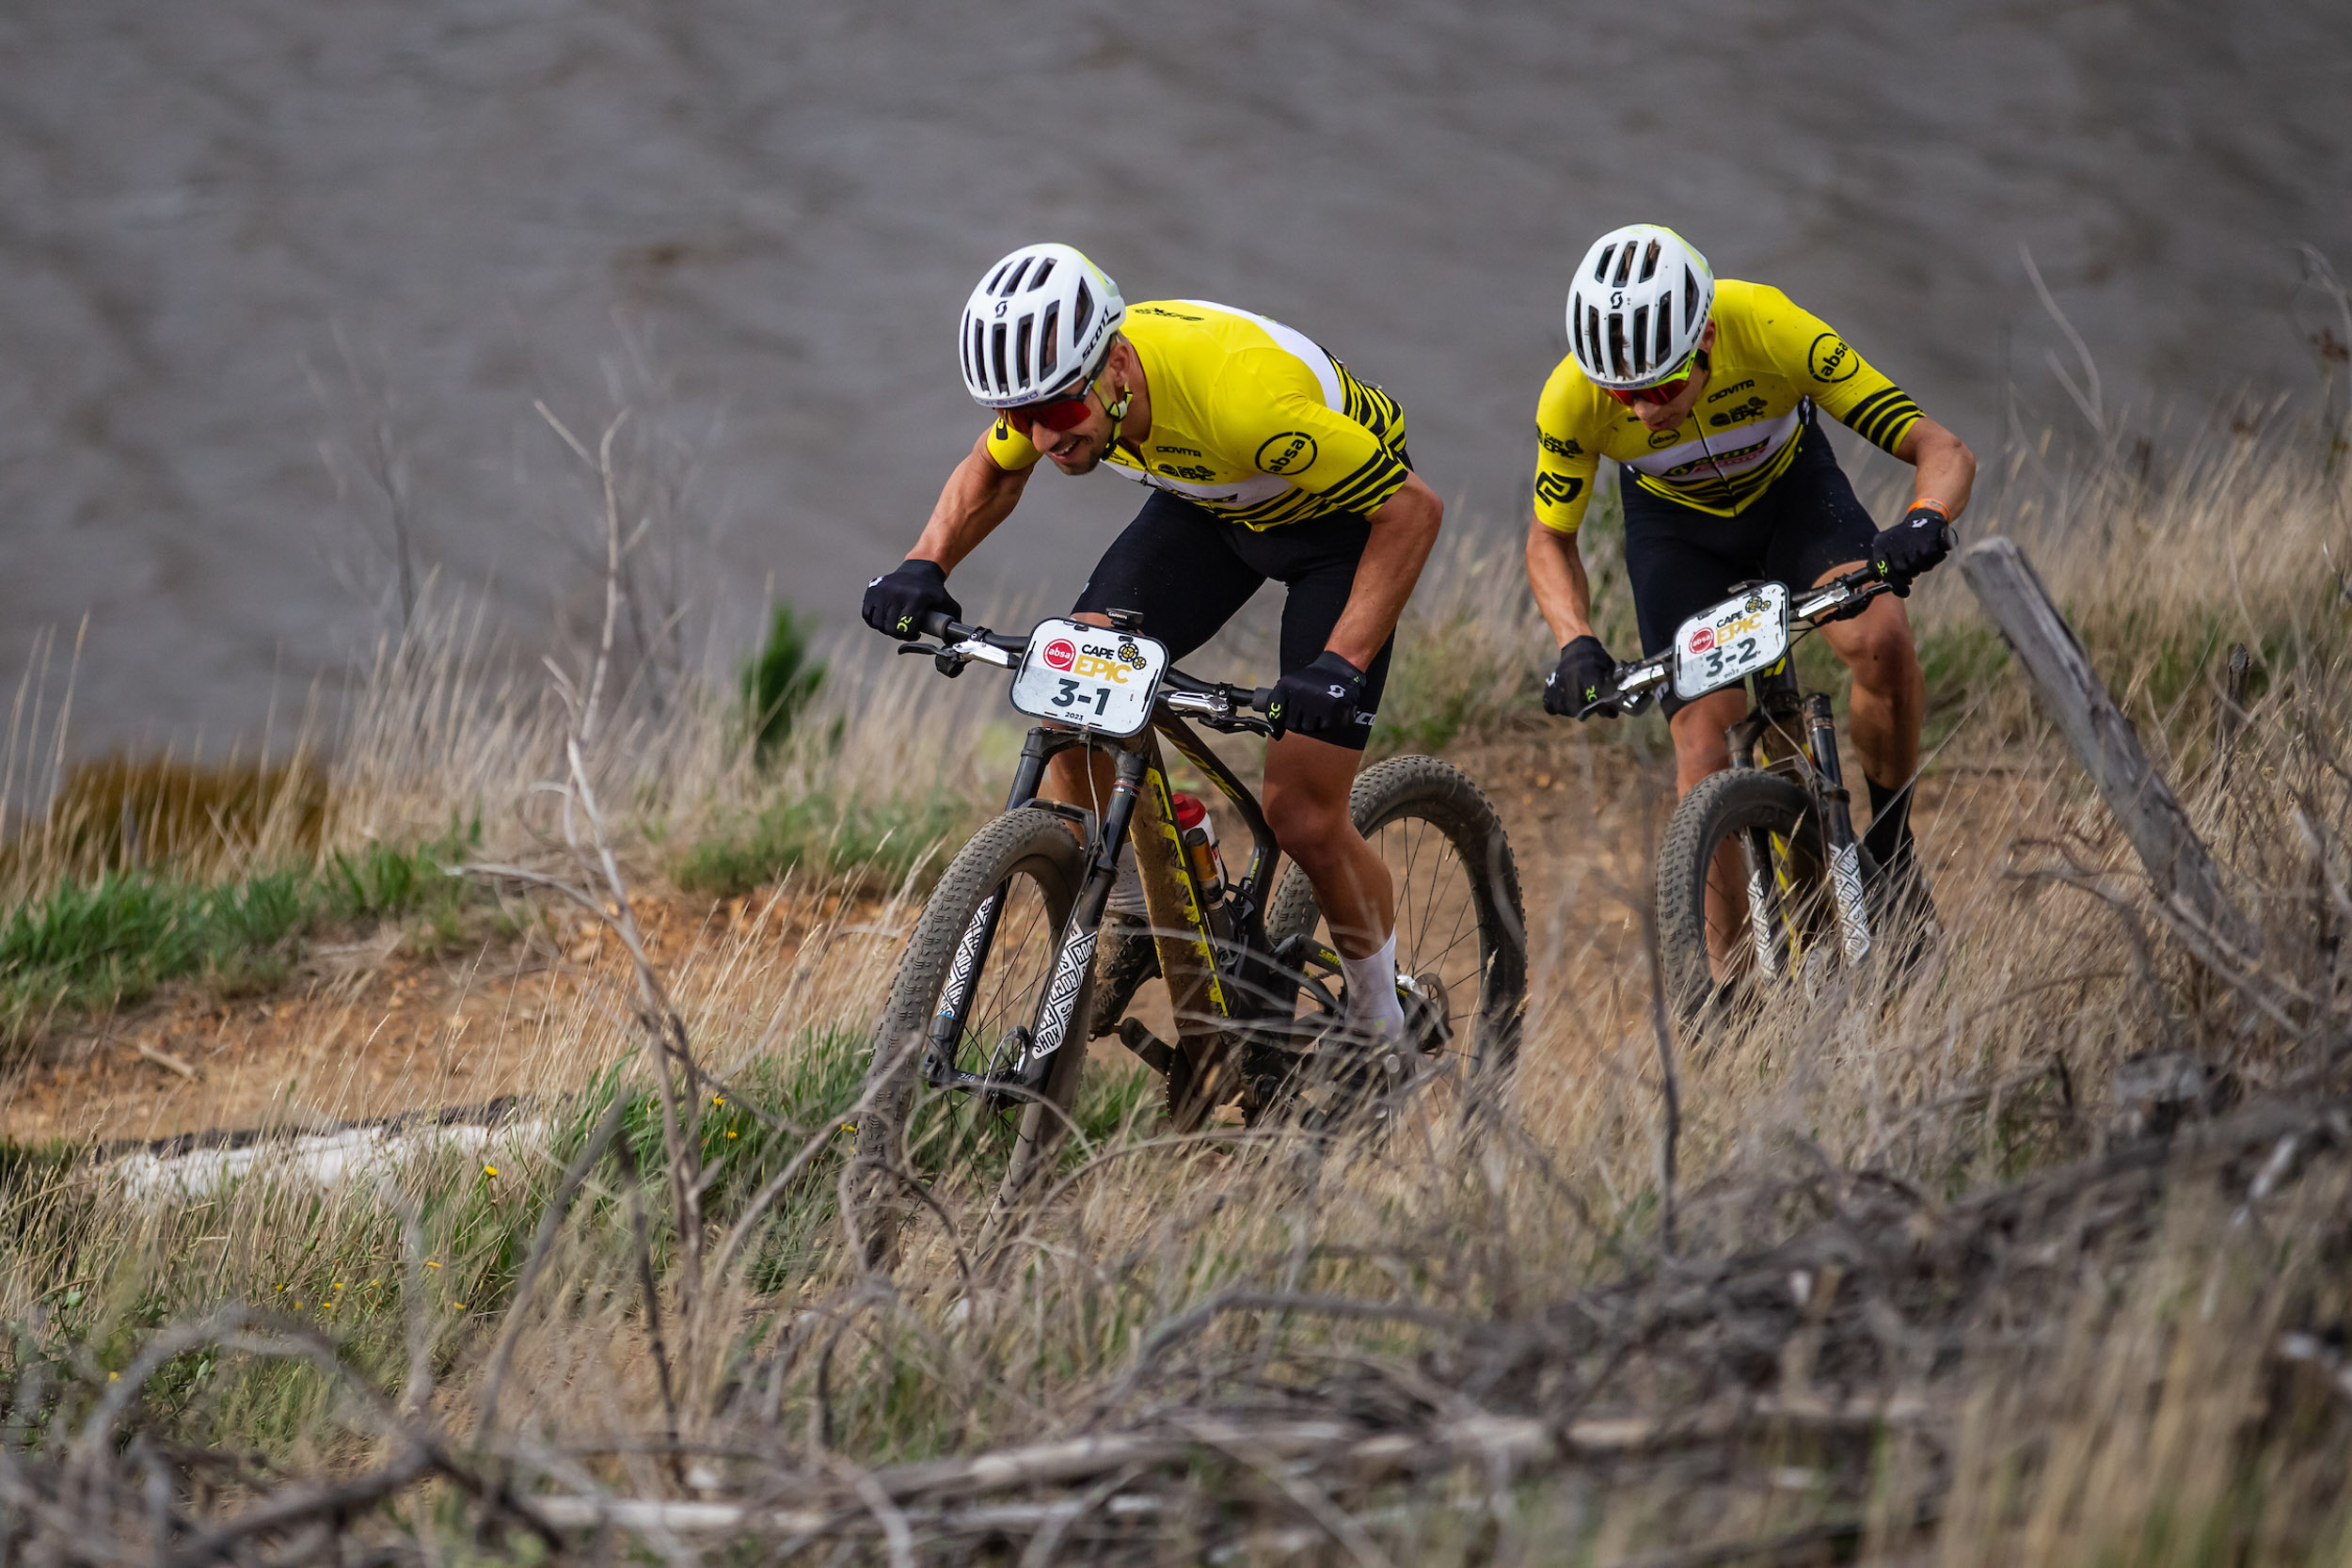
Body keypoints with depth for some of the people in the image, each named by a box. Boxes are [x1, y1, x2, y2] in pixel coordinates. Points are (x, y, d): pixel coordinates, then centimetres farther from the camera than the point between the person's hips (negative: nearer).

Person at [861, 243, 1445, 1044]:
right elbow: (990, 472, 0)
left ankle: (1381, 1031, 14)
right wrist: (924, 565, -19)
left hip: (1341, 513, -6)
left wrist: (1341, 664, -42)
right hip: (1210, 503, 6)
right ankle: (1128, 926, 6)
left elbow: (1412, 509, -34)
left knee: (1304, 819, -10)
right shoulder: (1054, 377, -24)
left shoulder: (1241, 393, -43)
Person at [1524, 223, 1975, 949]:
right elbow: (1550, 538, -13)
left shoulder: (1772, 331, -38)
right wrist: (1576, 642, -31)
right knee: (1702, 741, -13)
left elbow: (1943, 452, -33)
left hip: (1791, 488, -1)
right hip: (1676, 524, 1)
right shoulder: (1572, 398, -33)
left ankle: (1890, 845, -5)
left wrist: (1924, 523, -55)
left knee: (1882, 638, -29)